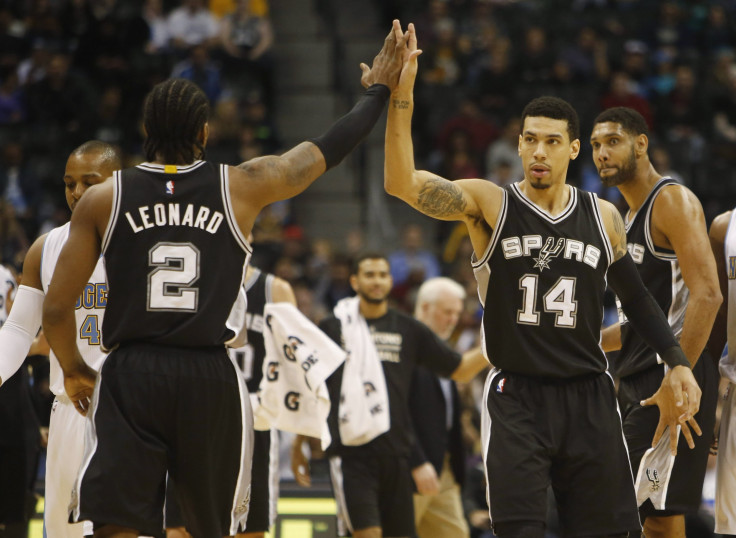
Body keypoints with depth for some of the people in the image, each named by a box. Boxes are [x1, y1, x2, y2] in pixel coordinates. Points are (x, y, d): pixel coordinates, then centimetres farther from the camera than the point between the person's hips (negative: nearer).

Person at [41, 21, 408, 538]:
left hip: (129, 377, -1)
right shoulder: (241, 186, 1)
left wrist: (74, 371, 18)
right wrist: (379, 92, 29)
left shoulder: (102, 199, 1)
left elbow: (57, 308, 0)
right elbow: (326, 150, 14)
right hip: (211, 379, 1)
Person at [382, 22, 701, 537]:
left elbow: (635, 297, 18)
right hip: (517, 397, -3)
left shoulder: (603, 216, 7)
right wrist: (402, 94, -26)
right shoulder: (490, 203, -2)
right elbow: (402, 182, -16)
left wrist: (678, 363, 9)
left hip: (588, 398, 3)